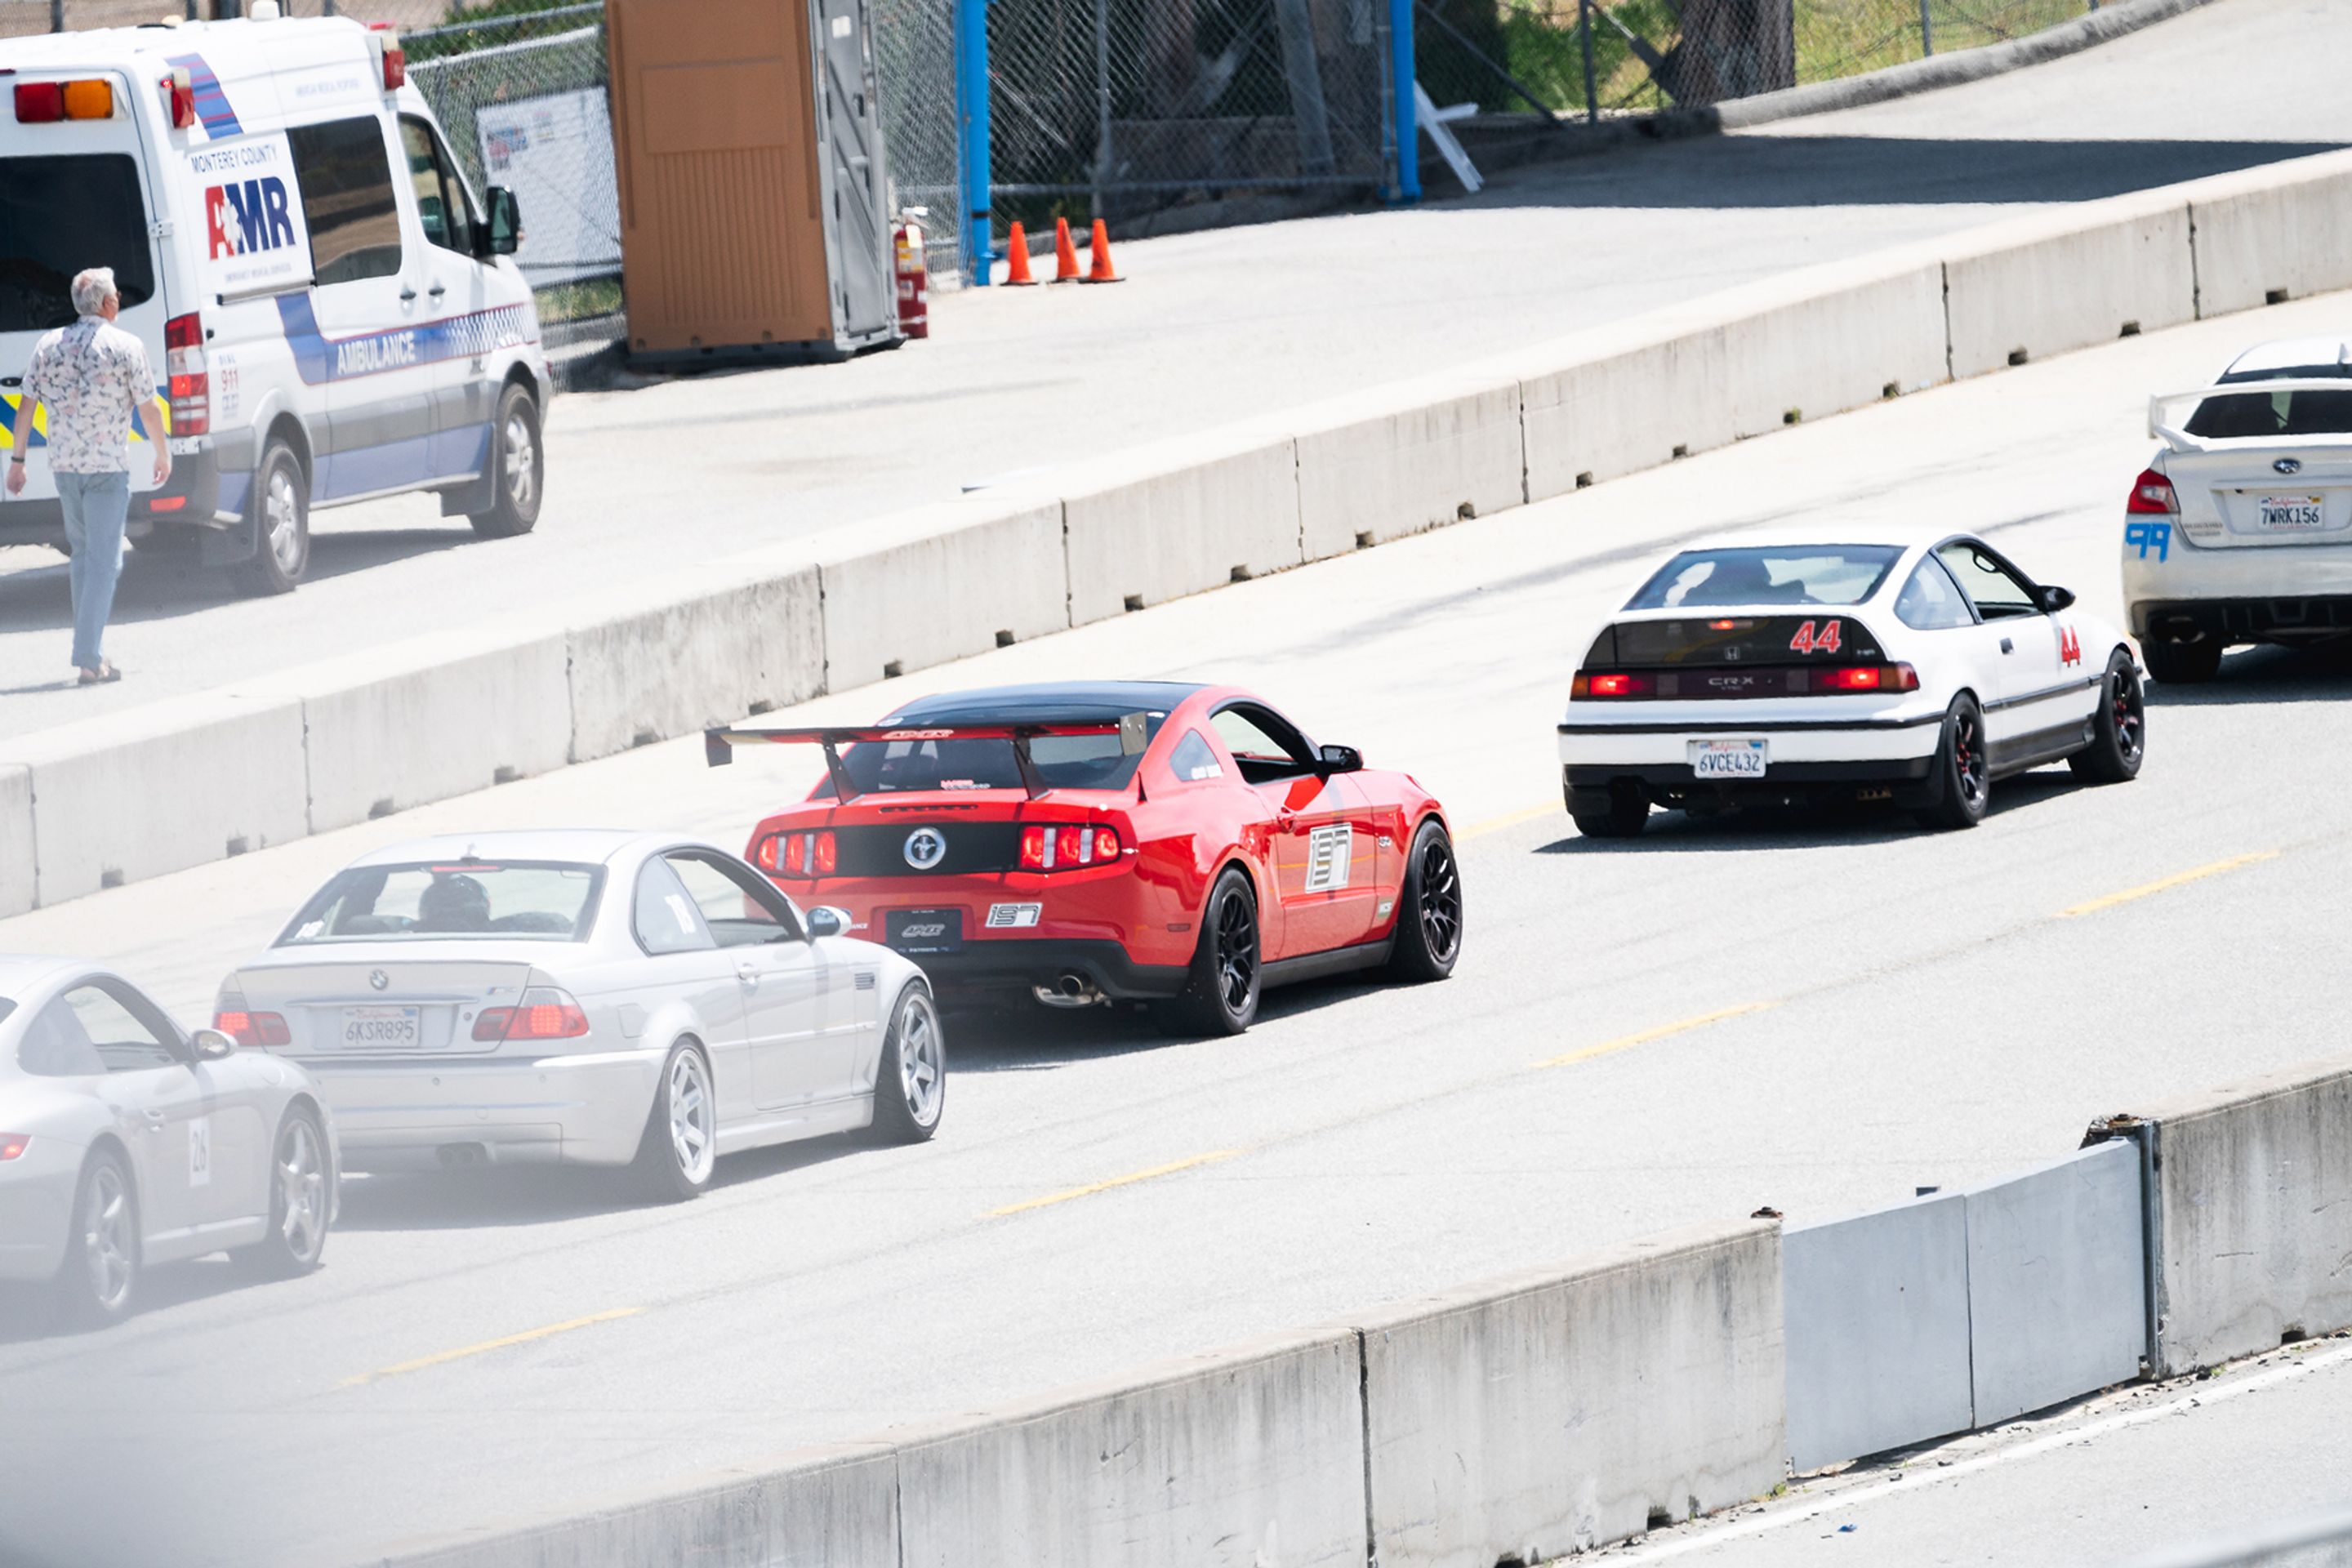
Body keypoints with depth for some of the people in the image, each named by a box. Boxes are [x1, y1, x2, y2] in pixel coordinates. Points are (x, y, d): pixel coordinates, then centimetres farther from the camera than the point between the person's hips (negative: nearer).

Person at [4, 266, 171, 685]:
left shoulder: (49, 346, 5)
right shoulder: (125, 347, -7)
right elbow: (149, 408, -4)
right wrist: (163, 455, 10)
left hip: (63, 465, 5)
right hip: (108, 466, -5)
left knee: (83, 555, 19)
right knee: (103, 561, -4)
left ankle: (88, 649, 22)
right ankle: (88, 658, -12)